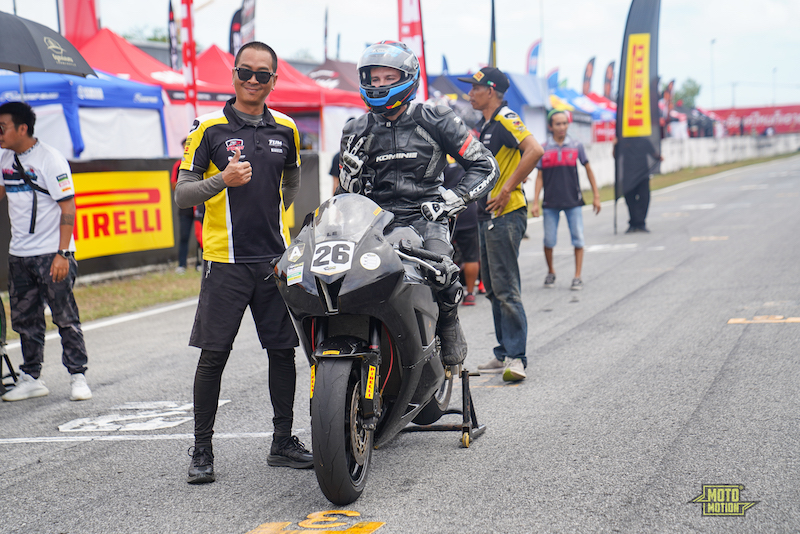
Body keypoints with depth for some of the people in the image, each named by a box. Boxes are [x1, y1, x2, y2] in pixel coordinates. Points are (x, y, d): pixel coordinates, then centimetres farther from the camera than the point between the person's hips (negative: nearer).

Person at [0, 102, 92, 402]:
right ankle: (31, 378, 17)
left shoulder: (50, 159, -12)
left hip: (52, 253, -7)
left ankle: (78, 377, 4)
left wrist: (62, 253, -19)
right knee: (25, 320, 9)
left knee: (65, 318, -3)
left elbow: (68, 208, -14)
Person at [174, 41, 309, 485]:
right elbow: (182, 194, -4)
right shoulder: (210, 128, -2)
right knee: (213, 355, -3)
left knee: (283, 350, 7)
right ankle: (202, 451, 6)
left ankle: (283, 442, 19)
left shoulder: (285, 129, 10)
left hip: (276, 259, 4)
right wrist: (223, 180, -19)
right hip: (226, 260, -4)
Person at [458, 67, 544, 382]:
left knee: (505, 288, -11)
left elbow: (534, 150, -27)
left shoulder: (506, 119, -12)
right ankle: (504, 354, 18)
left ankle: (516, 357, -9)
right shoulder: (486, 124, 18)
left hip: (506, 214, -11)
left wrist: (507, 189, -24)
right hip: (488, 215, 11)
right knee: (493, 288, 13)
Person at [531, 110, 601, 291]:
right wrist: (535, 202, -1)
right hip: (550, 202, 0)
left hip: (573, 201, 0)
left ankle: (577, 277, 3)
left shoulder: (576, 146, 3)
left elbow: (588, 169, 10)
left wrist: (596, 196, 8)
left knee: (578, 238, -3)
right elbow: (539, 177, 5)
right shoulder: (544, 149, 2)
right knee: (549, 240, 3)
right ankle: (550, 273, 24)